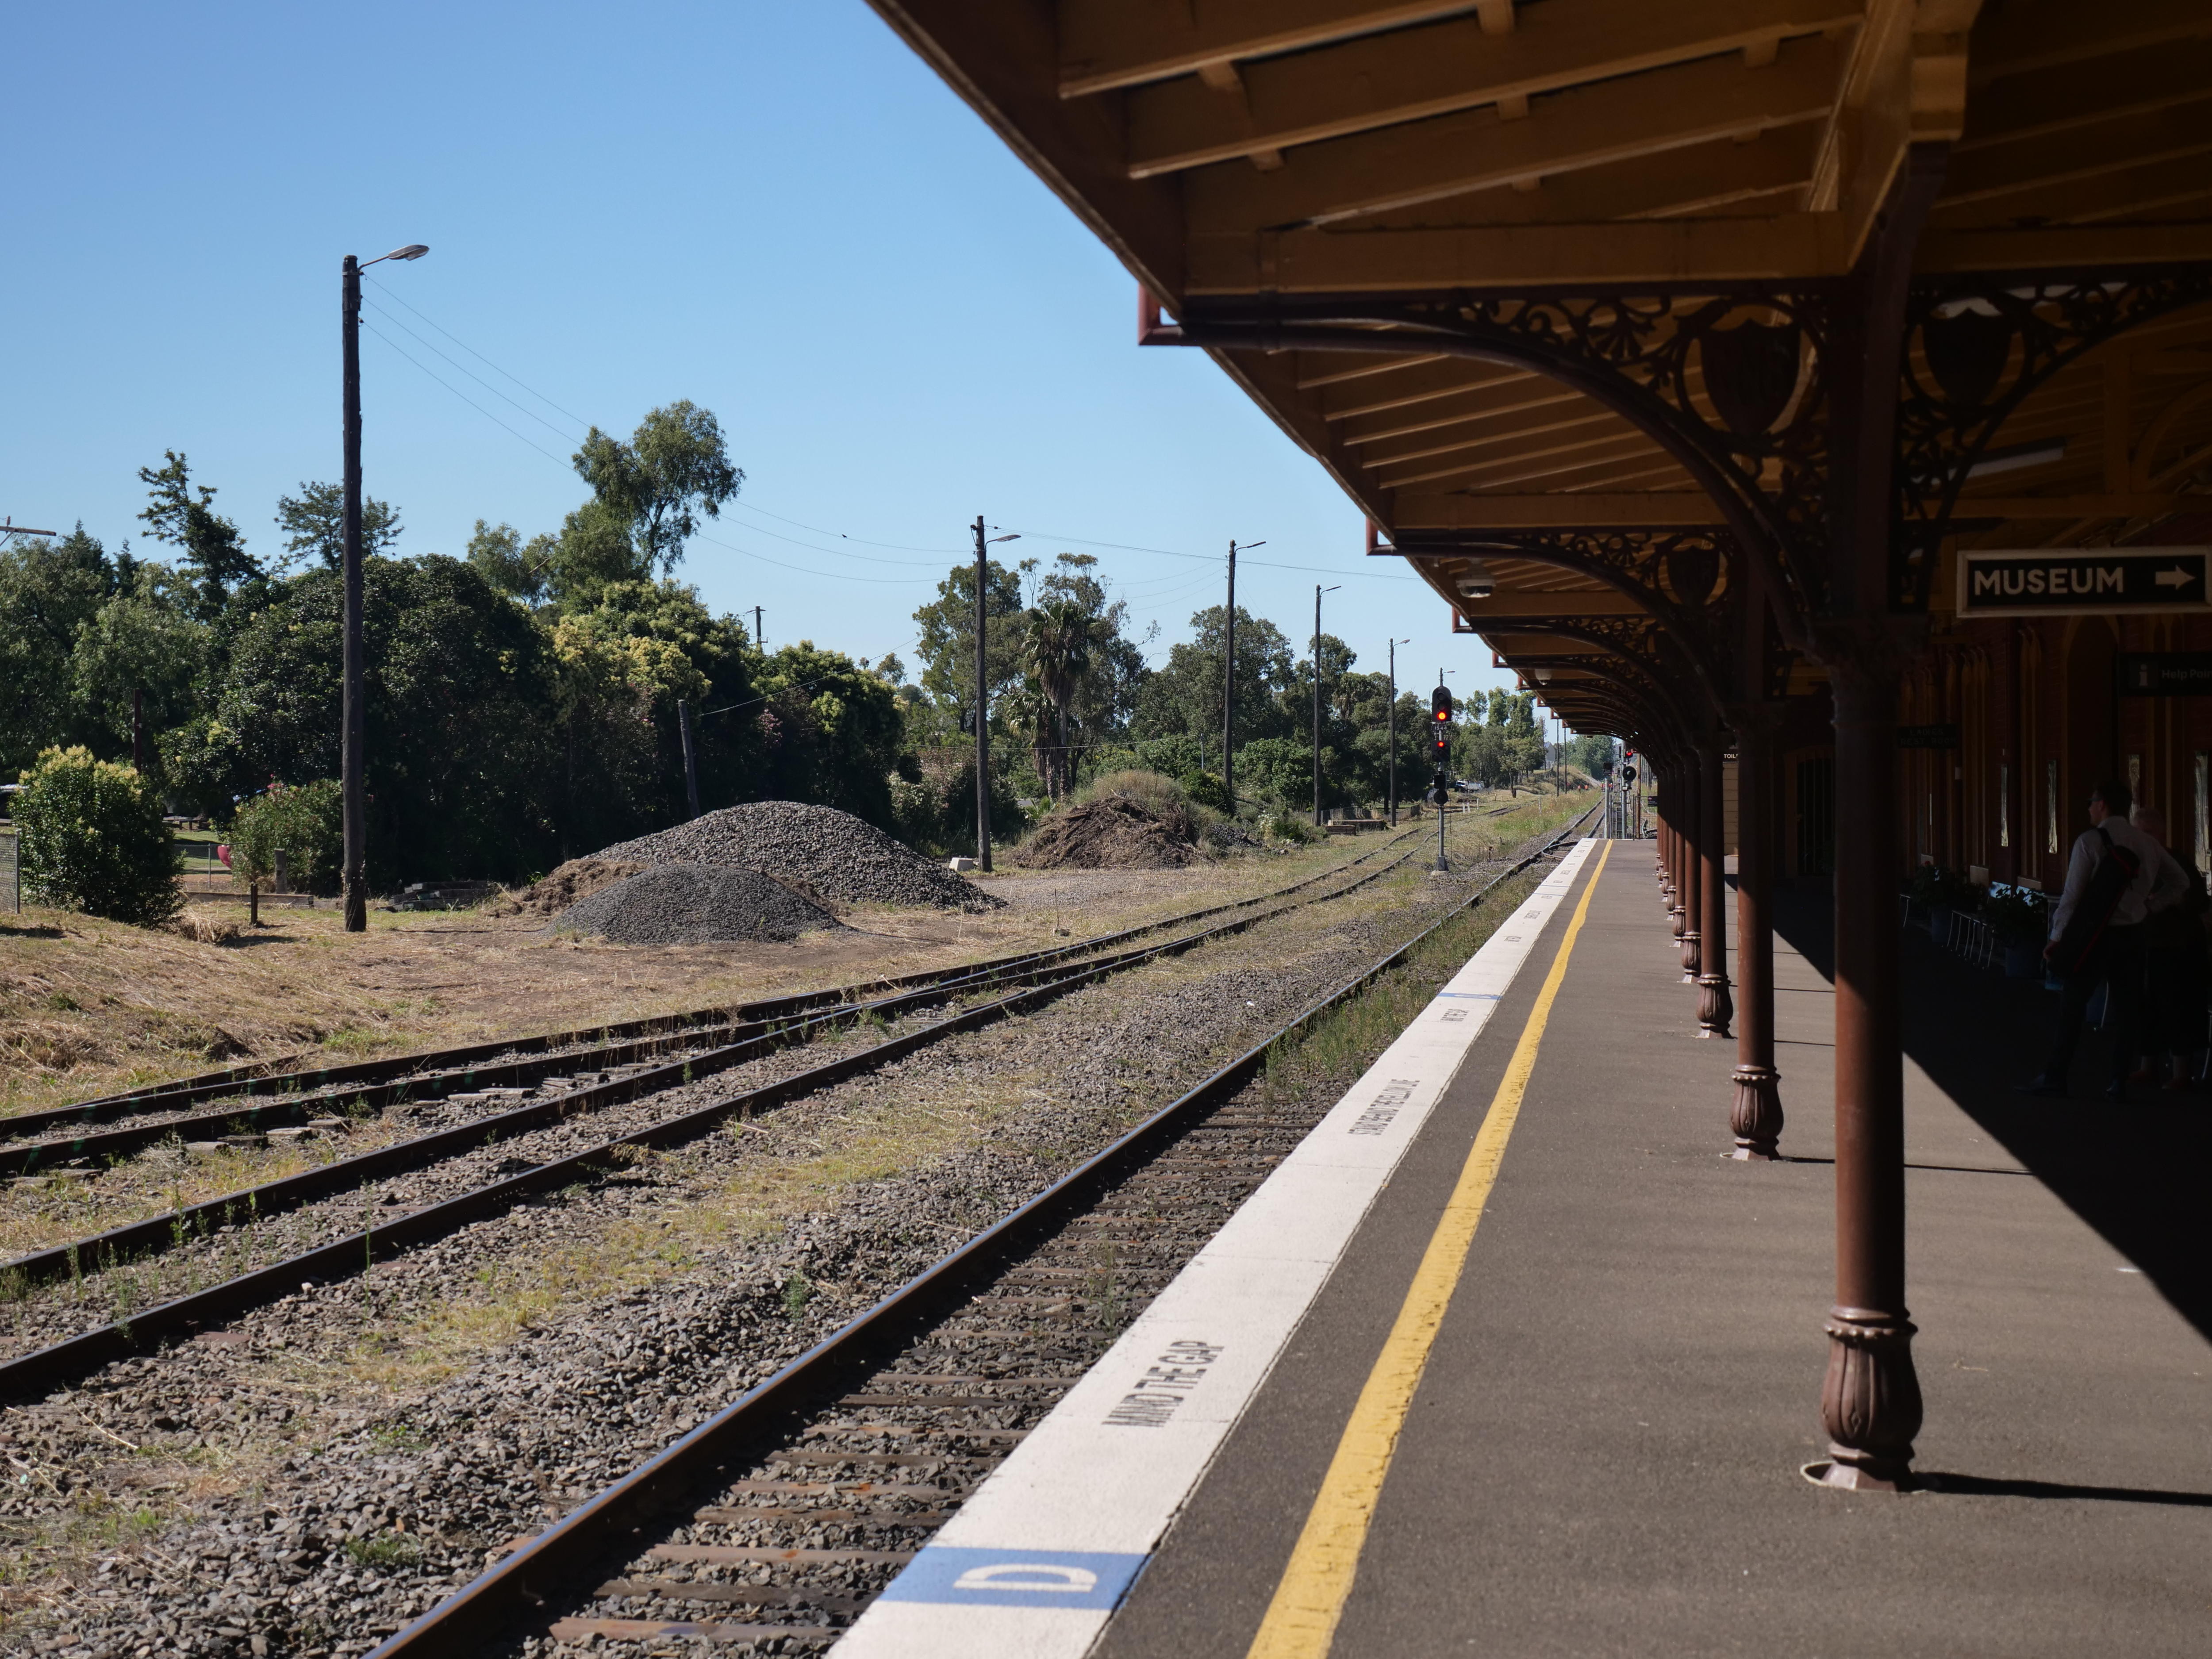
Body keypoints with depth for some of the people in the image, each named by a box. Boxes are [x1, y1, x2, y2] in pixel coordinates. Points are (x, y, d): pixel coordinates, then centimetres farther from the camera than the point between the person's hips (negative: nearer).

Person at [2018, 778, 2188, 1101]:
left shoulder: (2090, 841, -10)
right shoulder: (2147, 844, 7)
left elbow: (2073, 893, -12)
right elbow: (2179, 883, 15)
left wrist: (2057, 937, -8)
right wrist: (2150, 905, 12)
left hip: (2094, 935, -5)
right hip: (2132, 935, 5)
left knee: (2073, 1006, 3)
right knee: (2127, 1008, 6)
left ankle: (2055, 1078, 6)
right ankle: (2119, 1083, 7)